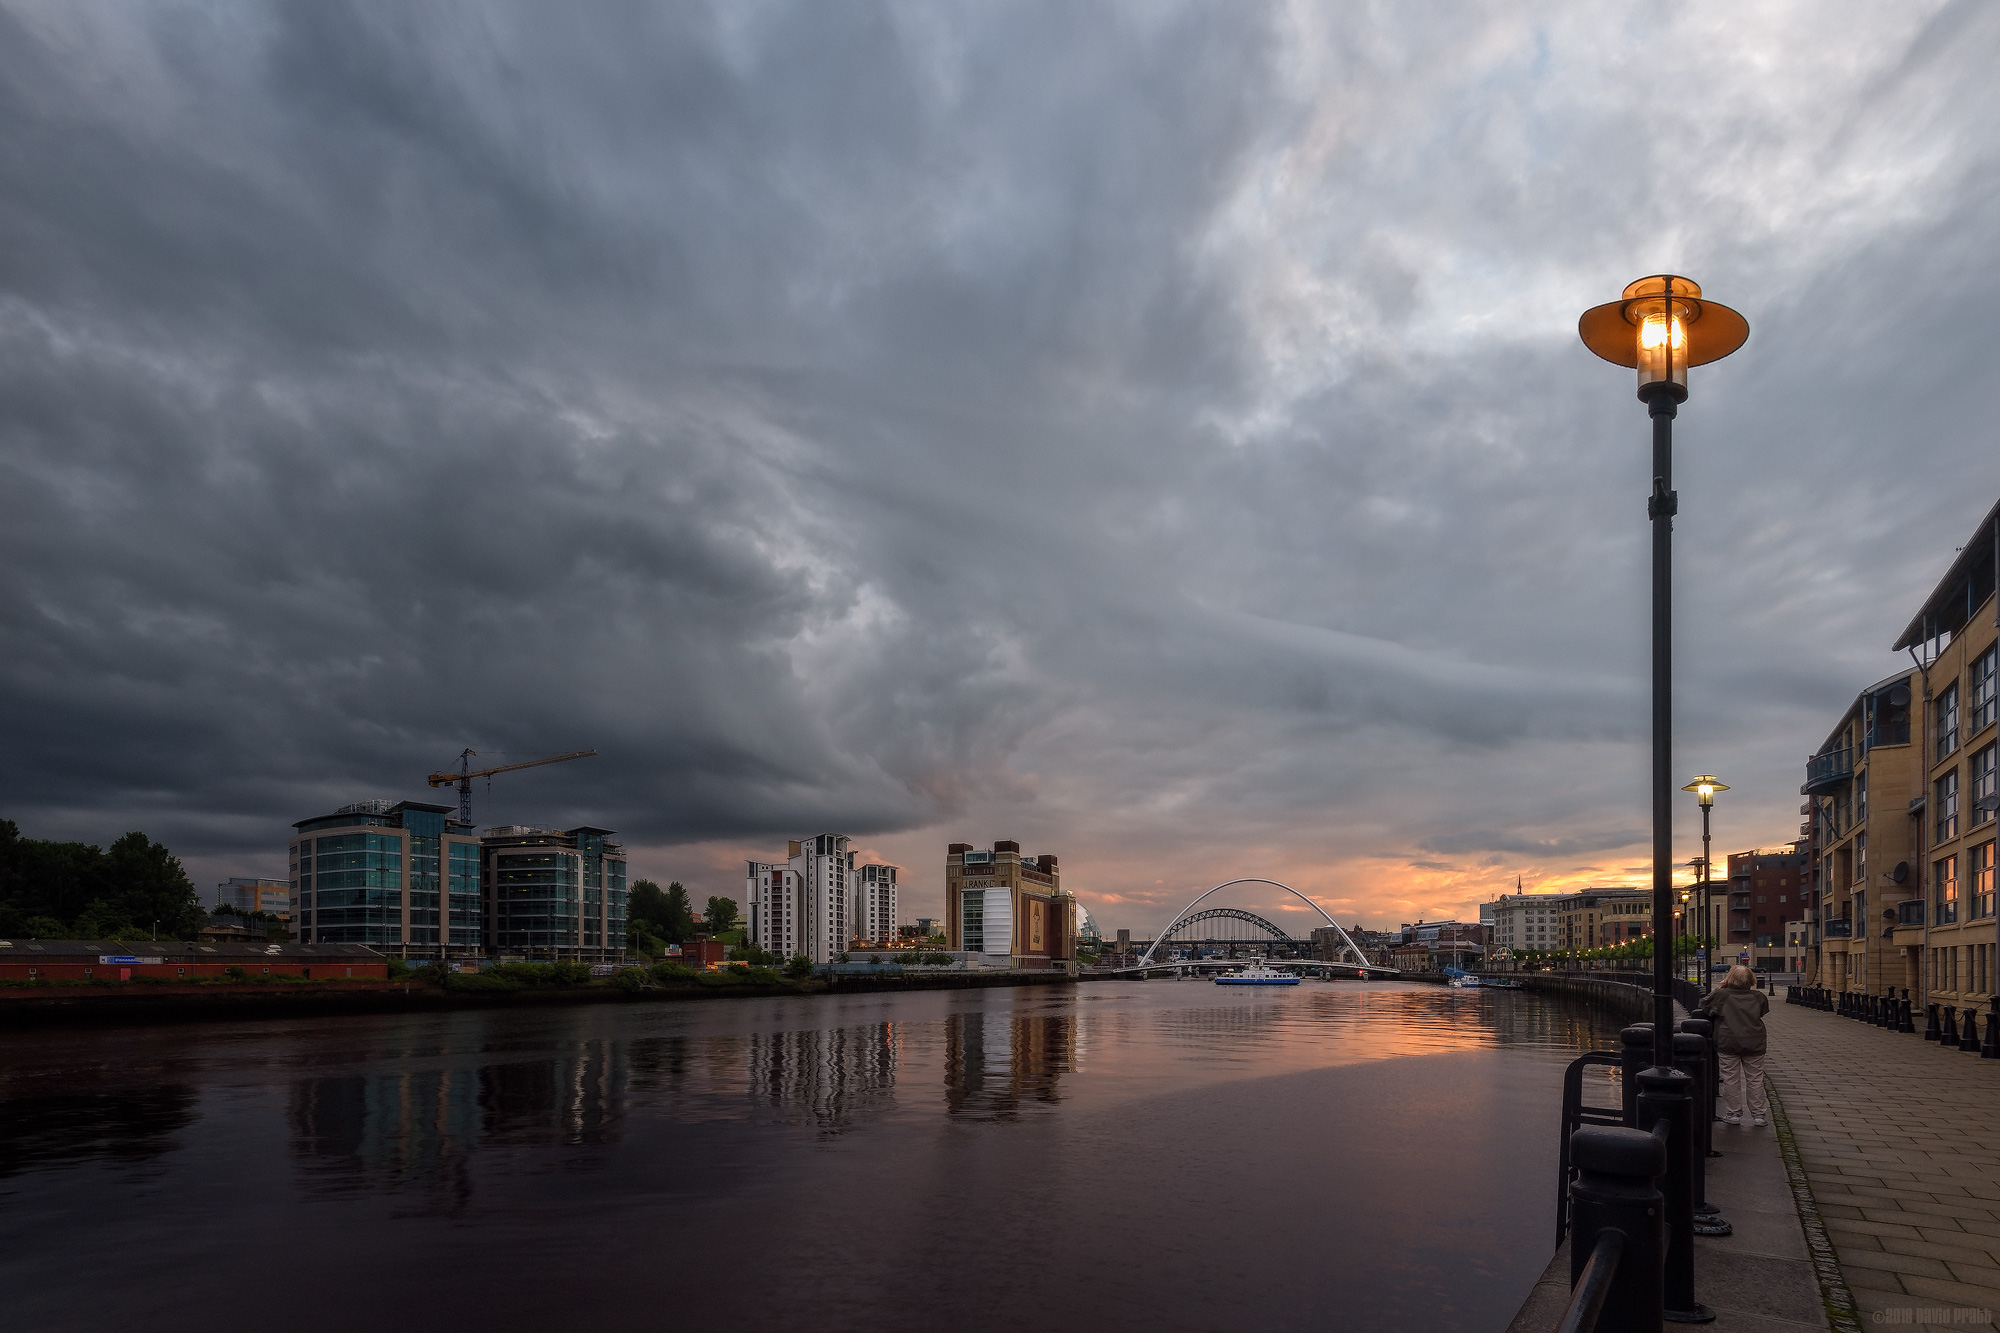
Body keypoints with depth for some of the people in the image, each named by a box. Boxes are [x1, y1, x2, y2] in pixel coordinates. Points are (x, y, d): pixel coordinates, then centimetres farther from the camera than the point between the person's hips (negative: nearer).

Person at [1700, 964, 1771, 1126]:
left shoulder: (1720, 995, -6)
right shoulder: (1758, 997, 0)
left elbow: (1704, 1005, 6)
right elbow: (1765, 1010, 16)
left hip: (1727, 1043, -2)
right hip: (1754, 1044, 2)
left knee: (1731, 1079, 5)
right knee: (1755, 1079, 9)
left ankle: (1733, 1114, 10)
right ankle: (1758, 1114, 14)